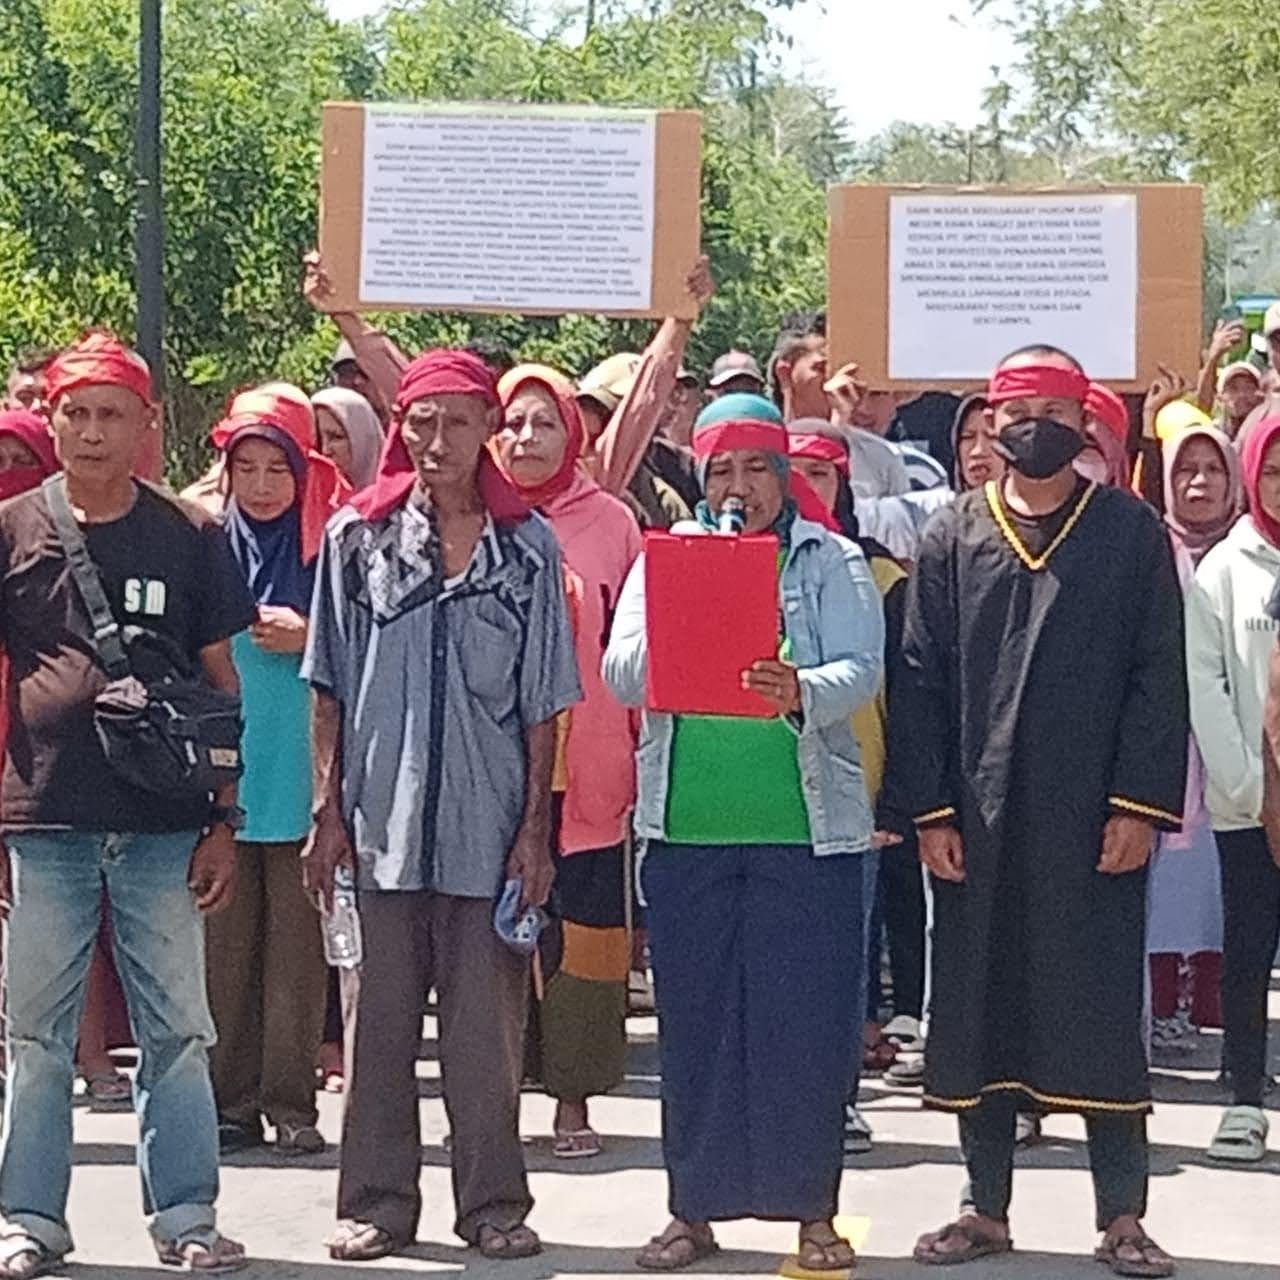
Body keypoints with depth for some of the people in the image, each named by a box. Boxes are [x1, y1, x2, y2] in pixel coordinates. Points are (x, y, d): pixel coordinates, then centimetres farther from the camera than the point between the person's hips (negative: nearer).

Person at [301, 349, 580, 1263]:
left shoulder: (528, 545, 4)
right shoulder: (358, 535, 5)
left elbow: (542, 700, 5)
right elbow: (332, 687, 7)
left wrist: (535, 823, 0)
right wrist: (329, 810, 2)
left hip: (488, 818, 0)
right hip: (384, 813, 1)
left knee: (488, 1022, 4)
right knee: (382, 1016, 6)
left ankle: (494, 1201, 14)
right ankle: (377, 1201, 15)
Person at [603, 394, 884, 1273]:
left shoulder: (833, 563, 4)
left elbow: (861, 672, -9)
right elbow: (621, 676, 1)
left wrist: (803, 691, -30)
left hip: (808, 829, -2)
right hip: (685, 829, 2)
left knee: (808, 1022, 0)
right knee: (694, 1022, 7)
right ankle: (696, 1208, 17)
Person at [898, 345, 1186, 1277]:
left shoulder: (1132, 531, 3)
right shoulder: (952, 536, 8)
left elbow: (1159, 677, -1)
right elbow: (922, 680, 4)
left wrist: (1139, 804, -9)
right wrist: (930, 809, -3)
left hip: (1093, 818, -2)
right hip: (978, 817, 2)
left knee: (1102, 1008, 2)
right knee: (978, 1008, 7)